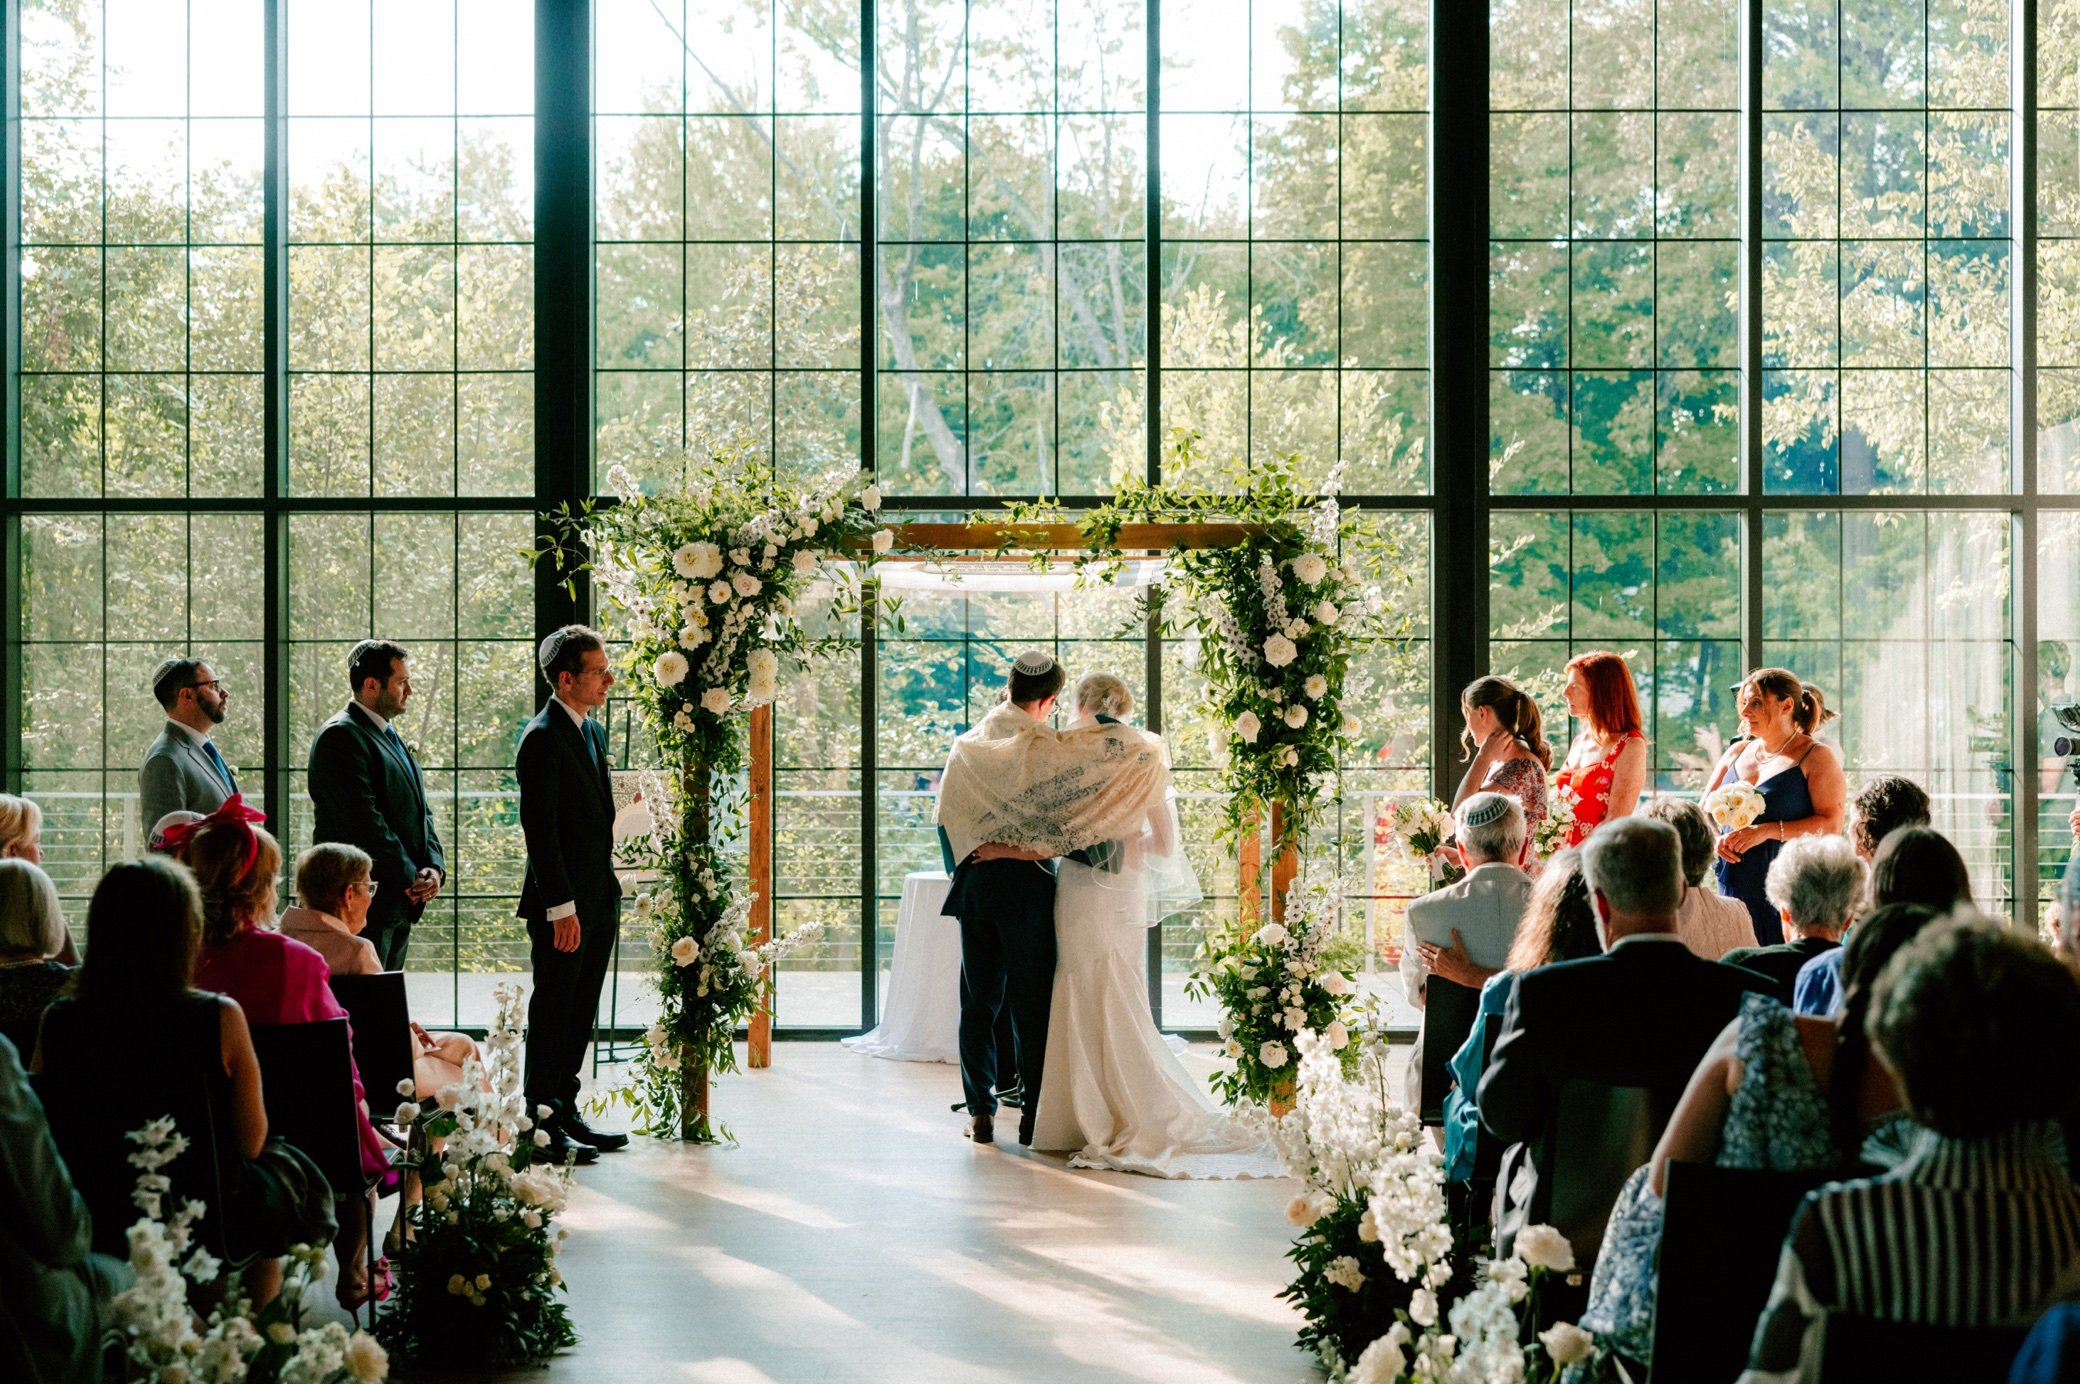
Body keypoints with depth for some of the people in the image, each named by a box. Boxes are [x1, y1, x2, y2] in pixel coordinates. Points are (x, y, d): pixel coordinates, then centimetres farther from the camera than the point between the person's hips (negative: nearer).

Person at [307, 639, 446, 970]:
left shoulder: (390, 737, 19)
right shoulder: (339, 736, -12)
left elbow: (421, 811, 19)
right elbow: (364, 820, -19)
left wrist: (434, 867, 1)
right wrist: (410, 878, -14)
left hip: (401, 904, 9)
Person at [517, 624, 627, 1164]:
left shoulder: (592, 732, 14)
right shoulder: (543, 738, -14)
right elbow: (540, 829, -18)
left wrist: (609, 896, 14)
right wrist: (561, 907, -21)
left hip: (598, 900, 9)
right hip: (563, 904, -9)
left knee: (580, 1013, 14)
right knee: (553, 1011, -1)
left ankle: (566, 1110, 24)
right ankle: (543, 1125, 5)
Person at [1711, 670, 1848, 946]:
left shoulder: (1815, 758, -2)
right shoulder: (1736, 753, 15)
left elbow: (1831, 824, -11)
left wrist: (1767, 831, -18)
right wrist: (1714, 839, -5)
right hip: (1733, 890, 5)